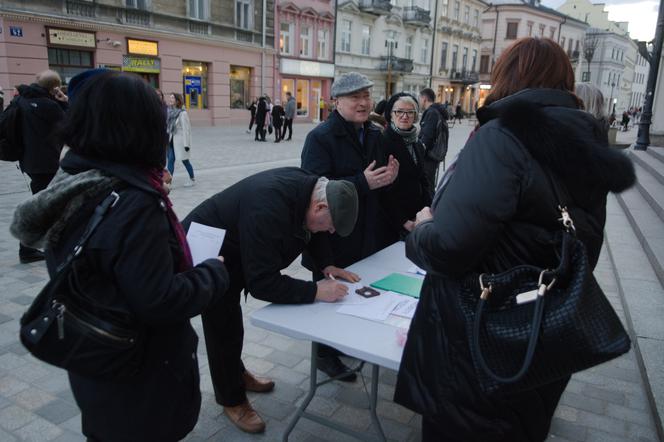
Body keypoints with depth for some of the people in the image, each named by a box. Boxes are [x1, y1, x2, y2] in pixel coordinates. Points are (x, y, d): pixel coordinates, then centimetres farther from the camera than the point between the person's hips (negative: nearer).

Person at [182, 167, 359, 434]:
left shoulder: (306, 186, -15)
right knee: (225, 330, 4)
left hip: (233, 252, 8)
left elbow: (307, 231, 5)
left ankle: (236, 374, 45)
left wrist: (325, 264, -8)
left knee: (230, 322, 24)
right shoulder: (268, 209, -41)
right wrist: (315, 291, -35)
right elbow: (262, 283, -37)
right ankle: (232, 400, 25)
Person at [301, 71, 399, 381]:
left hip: (368, 233, 7)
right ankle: (326, 355, 28)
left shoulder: (375, 135, 9)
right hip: (334, 239, -6)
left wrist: (389, 176, -4)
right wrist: (363, 182, -28)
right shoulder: (321, 137, -14)